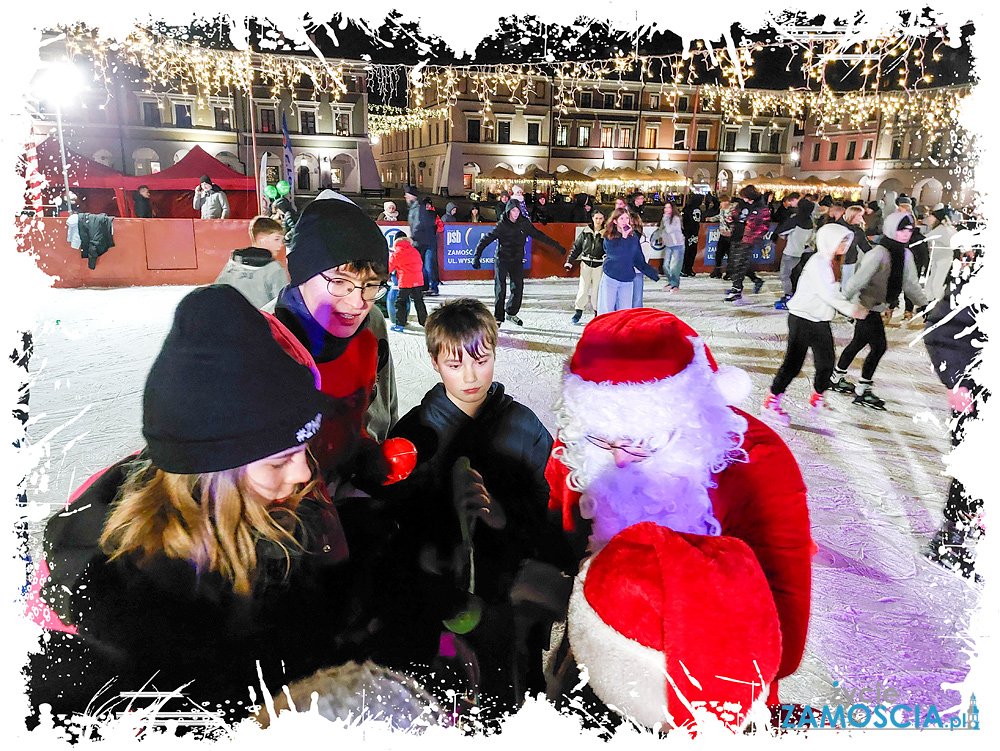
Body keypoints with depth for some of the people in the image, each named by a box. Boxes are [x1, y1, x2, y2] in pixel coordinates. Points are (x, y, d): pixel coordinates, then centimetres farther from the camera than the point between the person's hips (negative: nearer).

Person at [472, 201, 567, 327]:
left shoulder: (524, 223, -2)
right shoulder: (501, 225, -11)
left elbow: (539, 235, 7)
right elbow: (486, 239, -10)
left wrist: (557, 246, 9)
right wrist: (476, 256, -19)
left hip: (517, 261, 3)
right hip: (502, 260, -3)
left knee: (518, 287, 3)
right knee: (500, 289, -5)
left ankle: (511, 313, 22)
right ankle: (498, 317, 5)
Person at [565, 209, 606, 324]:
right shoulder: (586, 231, 5)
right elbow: (577, 247, 9)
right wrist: (569, 261, 5)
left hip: (599, 266, -1)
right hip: (586, 264, 2)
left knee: (597, 289, 2)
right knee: (583, 289, 1)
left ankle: (598, 313, 16)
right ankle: (578, 312, 13)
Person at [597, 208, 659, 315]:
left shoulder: (633, 236, 8)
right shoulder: (609, 237, -1)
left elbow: (639, 260, 13)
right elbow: (615, 254, -14)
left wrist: (652, 273, 10)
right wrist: (624, 237, -13)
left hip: (627, 279, 3)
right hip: (610, 277, -3)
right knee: (606, 309, 0)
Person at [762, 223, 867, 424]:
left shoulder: (828, 262, 16)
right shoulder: (817, 262, -15)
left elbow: (833, 292, 16)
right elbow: (827, 294, -23)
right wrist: (851, 309, -20)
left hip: (820, 321, 9)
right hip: (802, 319, -9)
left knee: (826, 364, 10)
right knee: (793, 363, -7)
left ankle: (817, 399, 30)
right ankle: (771, 403, 1)